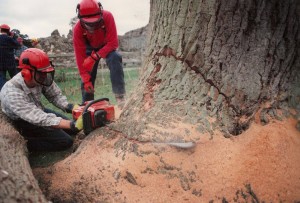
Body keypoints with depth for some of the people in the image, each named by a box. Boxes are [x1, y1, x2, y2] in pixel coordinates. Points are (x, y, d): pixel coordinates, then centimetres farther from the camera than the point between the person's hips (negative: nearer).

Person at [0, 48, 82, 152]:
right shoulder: (12, 93, -37)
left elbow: (55, 95, -9)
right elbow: (40, 119, -42)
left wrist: (70, 106, -29)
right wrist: (73, 124, -49)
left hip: (38, 111, 6)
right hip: (24, 123, -6)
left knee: (73, 129, 6)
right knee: (66, 141, -14)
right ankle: (27, 144, 1)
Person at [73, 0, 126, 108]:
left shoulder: (107, 16, -36)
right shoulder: (77, 29, -29)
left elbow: (113, 43, -35)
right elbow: (80, 56, -26)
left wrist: (95, 57, -42)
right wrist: (86, 80, -29)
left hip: (107, 46, -2)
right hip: (90, 48, 2)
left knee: (115, 58, -33)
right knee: (87, 77, -5)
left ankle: (120, 97, -35)